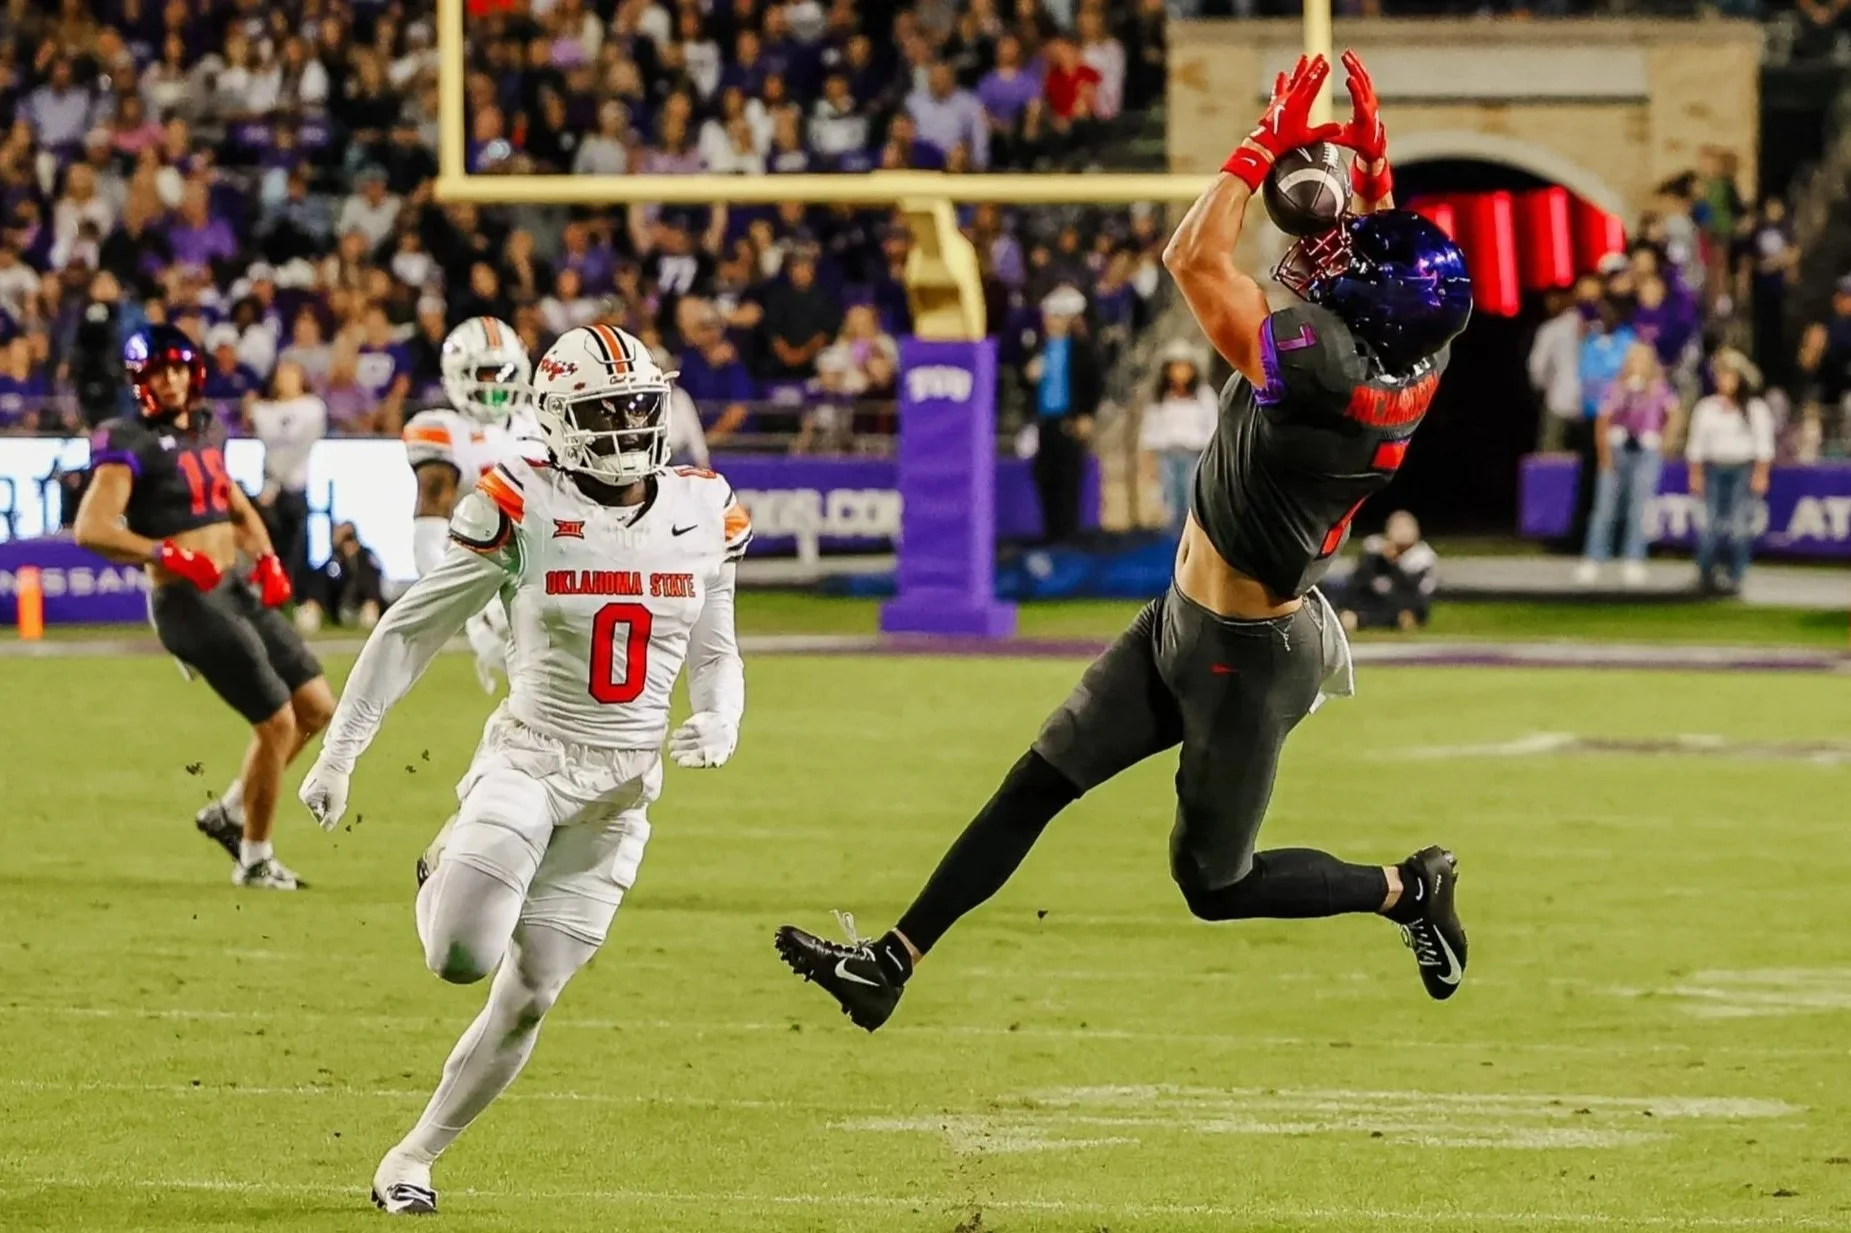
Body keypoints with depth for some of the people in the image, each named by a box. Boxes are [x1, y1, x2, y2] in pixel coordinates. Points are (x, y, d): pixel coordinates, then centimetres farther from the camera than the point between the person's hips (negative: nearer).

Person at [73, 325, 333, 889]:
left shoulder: (205, 431, 12)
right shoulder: (131, 445, -13)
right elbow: (92, 528, -23)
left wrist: (265, 559, 7)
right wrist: (169, 555, -29)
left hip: (234, 589, 9)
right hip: (188, 602, -9)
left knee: (316, 706, 10)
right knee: (277, 723, -7)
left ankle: (231, 813, 24)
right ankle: (255, 859, 11)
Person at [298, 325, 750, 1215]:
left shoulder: (702, 514, 2)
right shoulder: (521, 509, -11)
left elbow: (715, 654, 15)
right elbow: (410, 632, -4)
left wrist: (719, 719, -8)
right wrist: (339, 752, -4)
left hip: (623, 787, 4)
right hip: (528, 759, -3)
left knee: (529, 996, 4)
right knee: (464, 958, -22)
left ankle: (413, 1158, 21)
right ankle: (445, 872, 15)